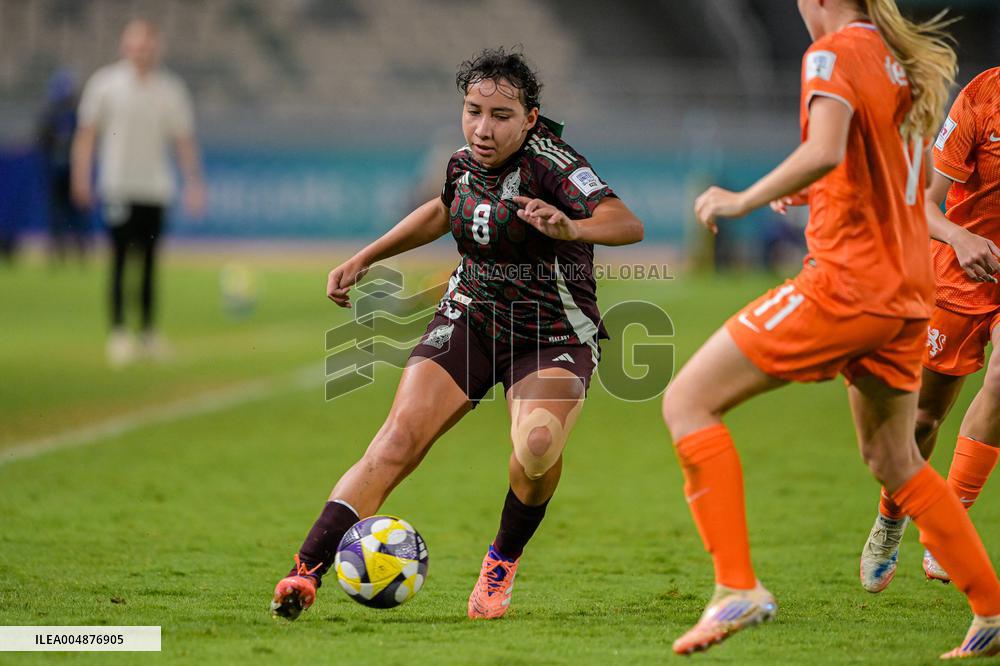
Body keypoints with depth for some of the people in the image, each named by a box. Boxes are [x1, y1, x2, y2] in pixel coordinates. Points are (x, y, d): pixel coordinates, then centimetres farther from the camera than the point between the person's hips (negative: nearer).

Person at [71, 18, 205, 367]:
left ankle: (149, 331, 13)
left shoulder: (170, 89, 5)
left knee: (149, 261, 5)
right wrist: (81, 178, -5)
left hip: (155, 189, 2)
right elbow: (87, 133, 3)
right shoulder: (105, 84, 0)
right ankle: (118, 332, -4)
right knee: (121, 258, -7)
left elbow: (184, 139, 9)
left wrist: (193, 182, 3)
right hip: (118, 187, -2)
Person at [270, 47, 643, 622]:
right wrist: (364, 259, 26)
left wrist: (569, 227, -53)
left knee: (537, 445, -33)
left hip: (556, 336, -4)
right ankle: (305, 575, -22)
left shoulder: (549, 162, -18)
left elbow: (628, 225, -32)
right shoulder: (464, 164, 2)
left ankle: (503, 563, -4)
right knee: (398, 441, -17)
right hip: (471, 318, 5)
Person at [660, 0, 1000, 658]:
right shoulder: (907, 59, 14)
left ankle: (737, 589, -13)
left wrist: (745, 200, -15)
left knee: (687, 401, -5)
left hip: (846, 283, -8)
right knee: (894, 461, 23)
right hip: (907, 292, 9)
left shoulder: (834, 54, -10)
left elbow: (823, 153, -28)